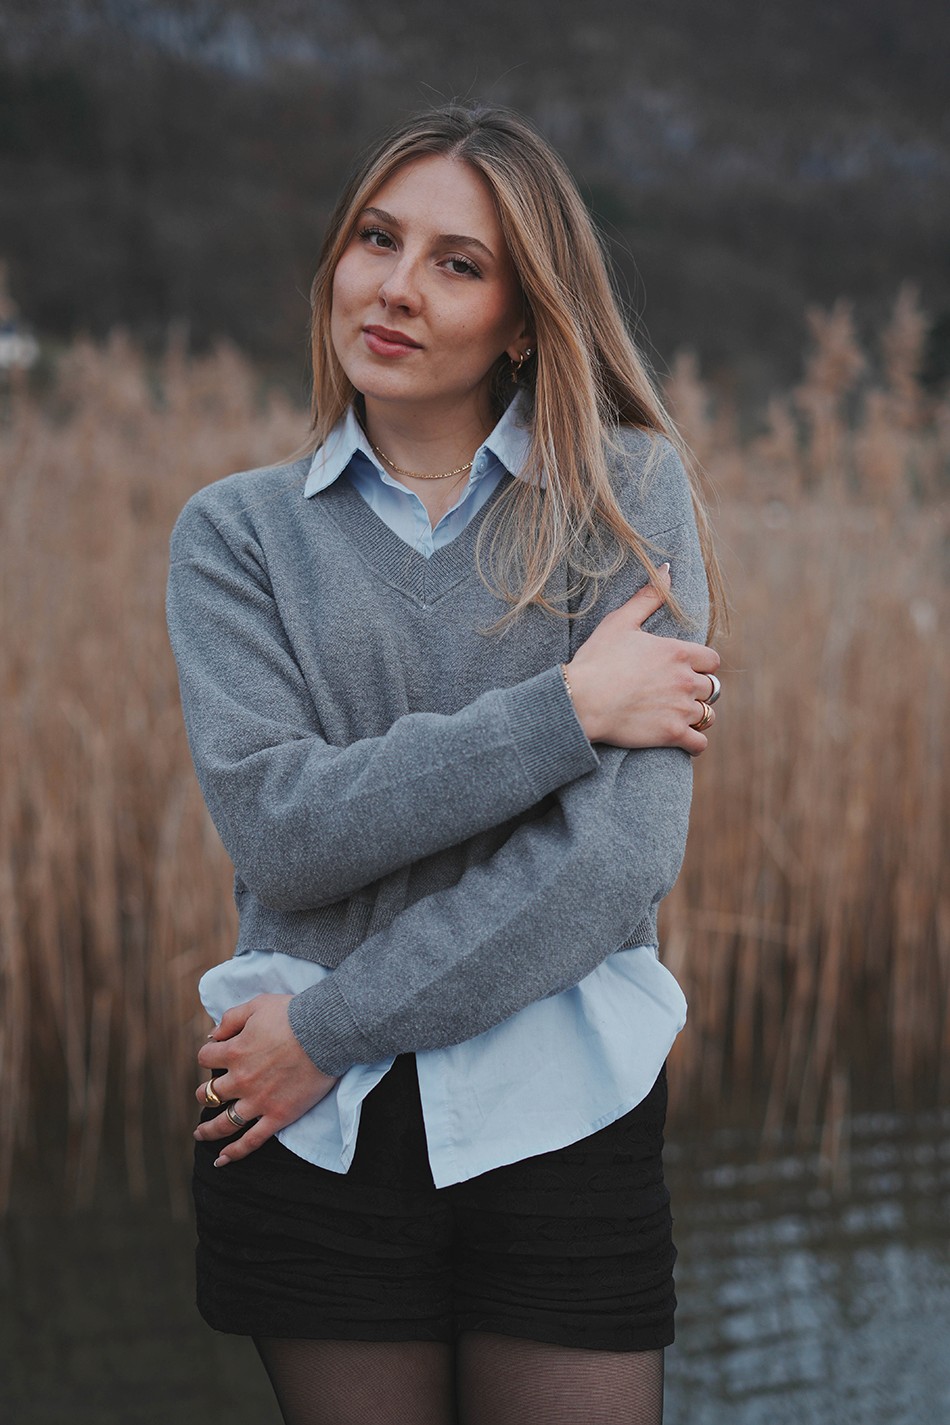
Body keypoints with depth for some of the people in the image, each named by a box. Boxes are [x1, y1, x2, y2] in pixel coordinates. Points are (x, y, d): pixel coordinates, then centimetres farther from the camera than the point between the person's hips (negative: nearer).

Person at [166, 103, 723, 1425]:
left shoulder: (629, 491, -1)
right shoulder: (238, 532, 4)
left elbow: (623, 848, -11)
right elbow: (276, 826, -10)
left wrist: (335, 1027, -12)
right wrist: (563, 708, -15)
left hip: (563, 1114, -1)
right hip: (314, 1135, 1)